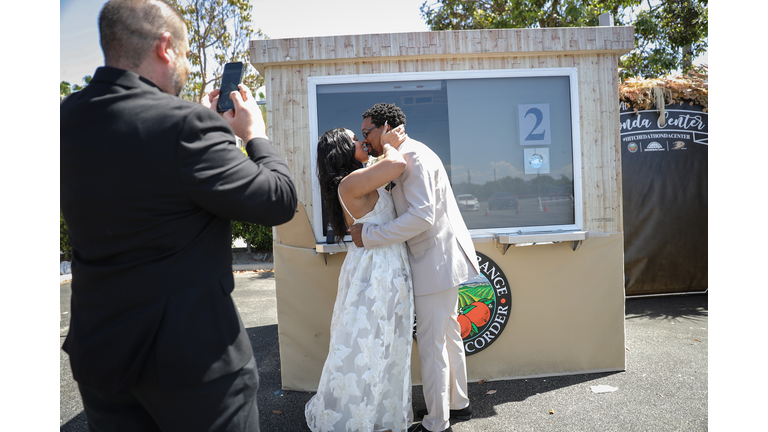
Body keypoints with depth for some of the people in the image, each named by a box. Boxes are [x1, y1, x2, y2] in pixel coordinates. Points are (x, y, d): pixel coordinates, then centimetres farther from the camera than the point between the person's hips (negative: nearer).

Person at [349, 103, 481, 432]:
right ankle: (458, 404, 37)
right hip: (438, 259, 10)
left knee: (431, 344, 1)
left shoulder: (413, 155, -17)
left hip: (436, 262, -10)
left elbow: (422, 216, -27)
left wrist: (369, 235, -21)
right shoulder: (405, 156, 15)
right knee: (449, 336, 20)